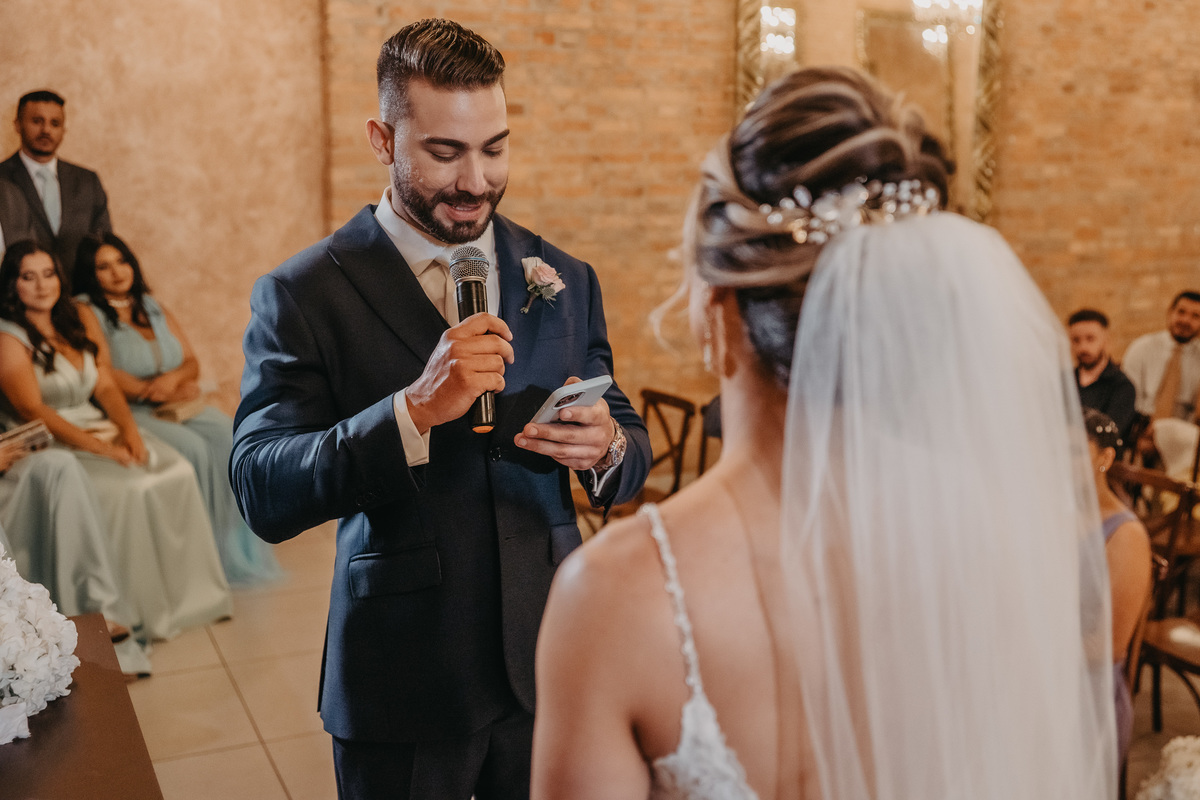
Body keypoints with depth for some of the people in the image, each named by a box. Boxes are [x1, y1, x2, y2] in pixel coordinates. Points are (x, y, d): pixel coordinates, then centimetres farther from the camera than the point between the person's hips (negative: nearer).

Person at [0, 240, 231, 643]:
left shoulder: (81, 330, 17)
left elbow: (107, 388, 11)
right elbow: (33, 411, -15)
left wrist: (128, 428, -10)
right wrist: (98, 446, -22)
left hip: (105, 432, 7)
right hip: (55, 447, -6)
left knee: (179, 473, -17)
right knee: (132, 490, -29)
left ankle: (188, 592, -10)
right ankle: (141, 611, -17)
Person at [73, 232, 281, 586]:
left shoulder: (155, 310, 19)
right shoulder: (86, 312, 0)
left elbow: (192, 362, 13)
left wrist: (174, 378, -10)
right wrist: (157, 391, -12)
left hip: (177, 405, 6)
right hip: (127, 413, -6)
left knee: (228, 435, -21)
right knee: (192, 447, -30)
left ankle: (236, 551, -19)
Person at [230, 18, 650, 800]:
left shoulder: (565, 281, 3)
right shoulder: (303, 295, -8)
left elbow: (632, 451, 7)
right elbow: (261, 493, -16)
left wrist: (605, 448, -16)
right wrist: (414, 410, -29)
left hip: (551, 666, 3)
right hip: (403, 683, -3)